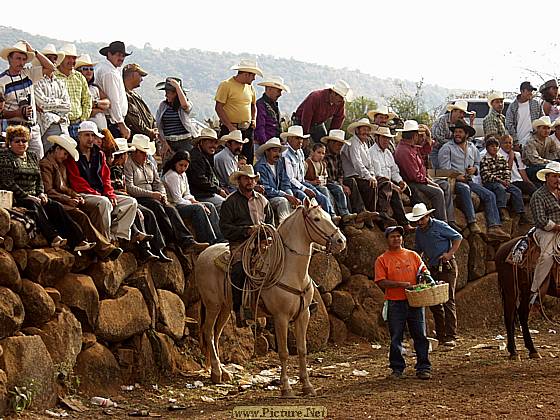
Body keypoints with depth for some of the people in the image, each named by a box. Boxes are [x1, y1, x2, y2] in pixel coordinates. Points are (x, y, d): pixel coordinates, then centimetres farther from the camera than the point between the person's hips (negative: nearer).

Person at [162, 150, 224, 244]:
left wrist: (193, 201, -3)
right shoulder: (172, 176, -15)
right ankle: (209, 241, -33)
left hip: (182, 204, 10)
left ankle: (219, 238, -9)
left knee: (210, 206, -1)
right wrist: (193, 204, -13)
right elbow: (177, 199, -19)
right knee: (198, 208, -31)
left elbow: (187, 194, 19)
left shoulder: (183, 174, 15)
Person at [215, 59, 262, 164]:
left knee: (248, 161, 5)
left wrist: (254, 119, 10)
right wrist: (230, 126, -16)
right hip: (231, 129, -7)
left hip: (247, 130, 7)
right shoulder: (226, 85, -7)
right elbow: (219, 107, -11)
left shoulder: (250, 87, 14)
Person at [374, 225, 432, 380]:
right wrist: (401, 284, -16)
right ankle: (397, 368, 14)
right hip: (395, 303, -2)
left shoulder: (413, 255, 11)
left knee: (420, 336, 2)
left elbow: (424, 271, 16)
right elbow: (381, 282, -7)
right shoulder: (382, 260, 2)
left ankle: (424, 367, 8)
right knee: (396, 338, 4)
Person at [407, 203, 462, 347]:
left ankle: (451, 337, -12)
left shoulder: (439, 226, -8)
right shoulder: (419, 232, 11)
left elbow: (458, 237, -3)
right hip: (432, 269, 7)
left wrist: (450, 253, -14)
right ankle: (441, 335, 15)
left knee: (448, 301, -10)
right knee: (434, 303, 6)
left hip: (447, 267, -7)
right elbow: (418, 250, 23)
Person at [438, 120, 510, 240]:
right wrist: (456, 176, -18)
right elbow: (444, 169, -5)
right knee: (465, 189, -40)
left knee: (489, 195, -14)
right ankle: (472, 222, -48)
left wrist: (474, 169, 9)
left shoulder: (472, 148, 21)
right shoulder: (447, 148, 4)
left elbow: (478, 163, 34)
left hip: (469, 181, 6)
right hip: (453, 181, -6)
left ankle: (493, 227, -26)